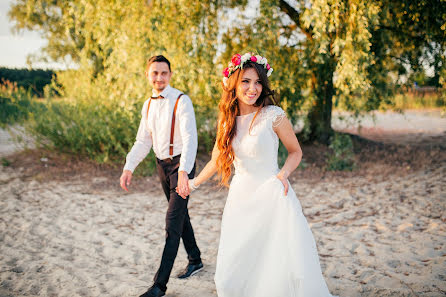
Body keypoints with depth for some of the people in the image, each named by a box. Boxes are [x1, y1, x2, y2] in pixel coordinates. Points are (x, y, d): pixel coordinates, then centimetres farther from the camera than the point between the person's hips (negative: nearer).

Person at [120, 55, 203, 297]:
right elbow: (143, 141, 9)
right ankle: (195, 260, 40)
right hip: (162, 164, 8)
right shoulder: (148, 104, 6)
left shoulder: (181, 101, -17)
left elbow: (190, 138, -26)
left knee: (173, 222, -8)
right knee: (181, 214, 20)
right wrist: (129, 167, -3)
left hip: (180, 165, -7)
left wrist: (183, 171, -38)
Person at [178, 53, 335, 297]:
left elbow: (295, 152, 3)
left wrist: (284, 174, -15)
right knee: (232, 274, 6)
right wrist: (193, 184, 28)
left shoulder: (274, 115, -9)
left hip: (271, 196, -4)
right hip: (240, 197, 4)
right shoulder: (227, 120, 5)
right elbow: (217, 159, 19)